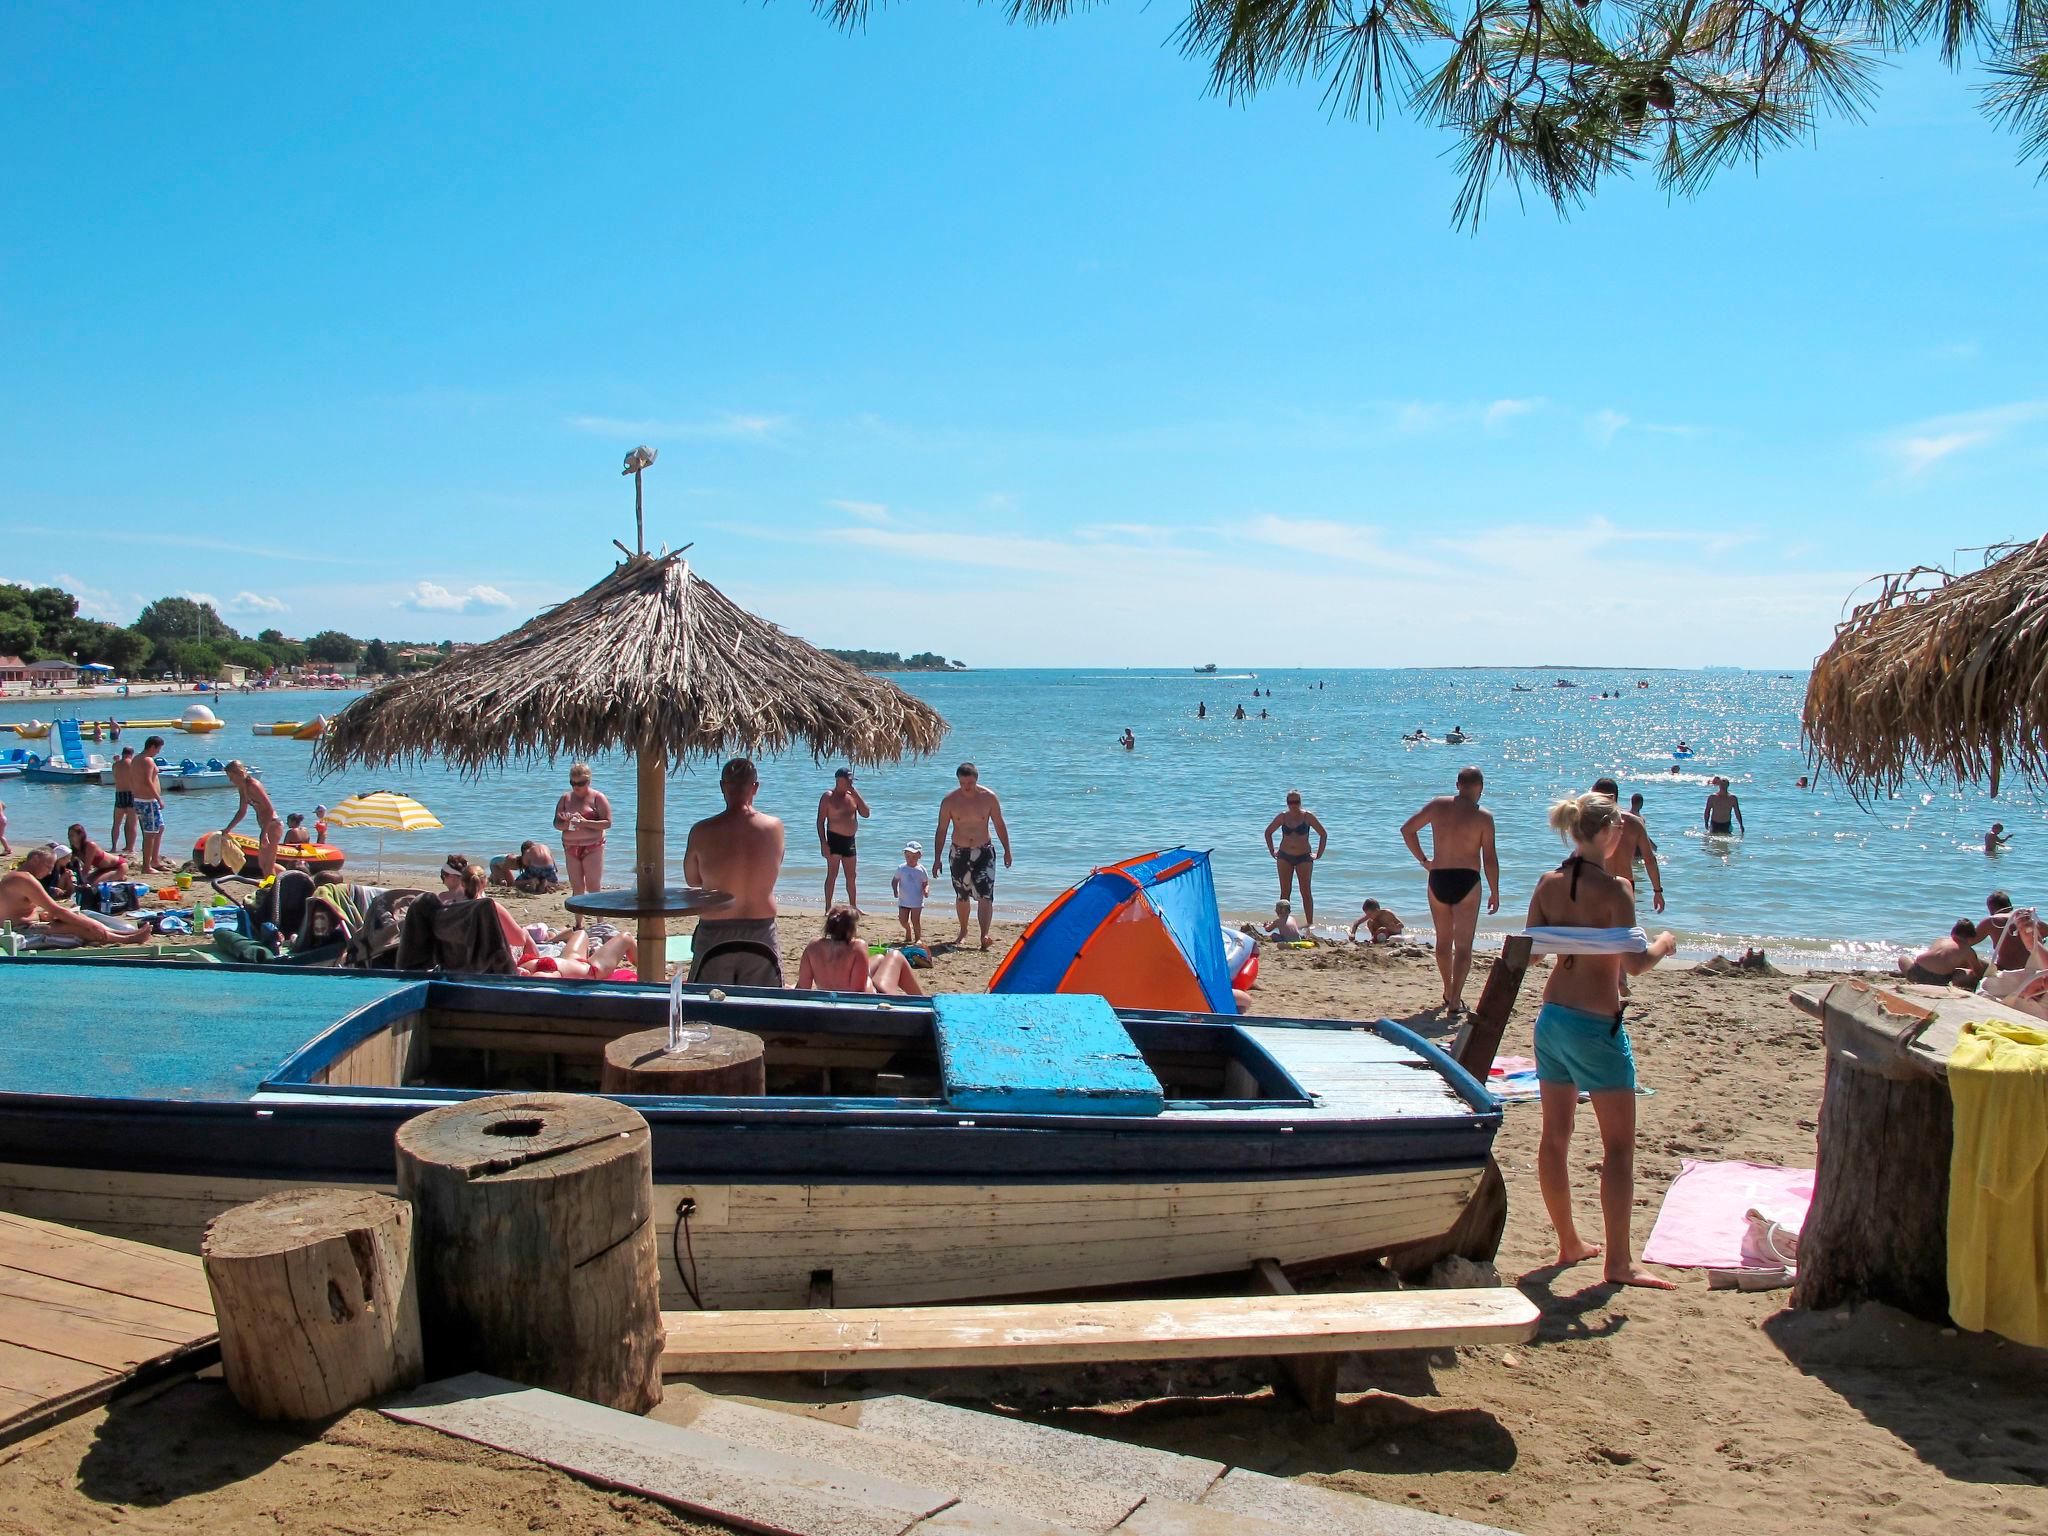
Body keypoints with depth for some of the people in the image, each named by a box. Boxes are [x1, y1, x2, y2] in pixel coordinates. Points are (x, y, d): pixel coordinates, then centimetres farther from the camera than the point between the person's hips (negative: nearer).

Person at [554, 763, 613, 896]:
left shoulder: (597, 798, -1)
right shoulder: (565, 799, 11)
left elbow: (607, 823, -9)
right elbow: (556, 824, 9)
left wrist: (585, 822, -21)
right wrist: (567, 824, -14)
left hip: (592, 848, -4)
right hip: (570, 848, 4)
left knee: (593, 888, -7)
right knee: (577, 888, 5)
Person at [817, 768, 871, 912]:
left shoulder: (853, 795, 12)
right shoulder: (828, 796, -4)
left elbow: (865, 813, 4)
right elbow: (820, 821, -7)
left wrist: (857, 795, -5)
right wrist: (823, 842, -15)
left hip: (850, 840, 6)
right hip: (835, 839, -6)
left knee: (851, 876, 11)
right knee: (832, 875, -6)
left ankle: (854, 906, 20)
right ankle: (828, 908, -4)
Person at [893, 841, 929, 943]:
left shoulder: (921, 870, -4)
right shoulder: (901, 869, 0)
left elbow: (926, 883, 4)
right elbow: (895, 881, 7)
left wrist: (926, 890, -17)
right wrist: (895, 890, -12)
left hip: (917, 901, -2)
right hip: (903, 900, 2)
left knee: (915, 920, -3)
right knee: (903, 920, 4)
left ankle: (918, 938, 15)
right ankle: (908, 935, 32)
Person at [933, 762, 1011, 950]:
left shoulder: (989, 797, -7)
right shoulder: (950, 801, -7)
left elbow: (999, 825, 4)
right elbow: (941, 831, -1)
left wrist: (1007, 851, 6)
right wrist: (937, 859, -3)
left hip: (984, 851, -1)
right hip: (959, 853, 1)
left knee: (985, 895, -14)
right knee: (961, 896, 12)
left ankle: (984, 936, -20)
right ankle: (963, 932, 31)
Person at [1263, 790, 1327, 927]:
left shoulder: (1307, 816, -6)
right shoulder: (1283, 817, 1)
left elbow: (1323, 834, 0)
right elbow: (1268, 832, 15)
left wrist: (1318, 854, -2)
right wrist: (1272, 851, 10)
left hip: (1304, 857, -2)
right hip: (1284, 857, 2)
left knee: (1306, 891, -3)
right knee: (1285, 891, 3)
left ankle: (1310, 922, 2)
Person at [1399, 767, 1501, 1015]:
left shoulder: (1438, 805, 2)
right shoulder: (1483, 817, -8)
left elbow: (1407, 829, 8)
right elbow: (1490, 859, -8)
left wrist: (1423, 860, 15)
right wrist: (1495, 892, 1)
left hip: (1438, 879, 3)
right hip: (1467, 882, -3)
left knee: (1443, 941, 20)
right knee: (1463, 945, 2)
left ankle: (1449, 993, 34)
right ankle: (1455, 1000, -9)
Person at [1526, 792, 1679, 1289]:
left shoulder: (1549, 883, 3)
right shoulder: (1613, 888, -15)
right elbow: (1635, 962, -20)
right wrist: (1664, 944, 0)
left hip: (1551, 1016, 7)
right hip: (1596, 1023, -7)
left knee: (1555, 1136, 13)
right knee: (1619, 1145, 2)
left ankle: (1569, 1243, 24)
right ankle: (1618, 1262, 3)